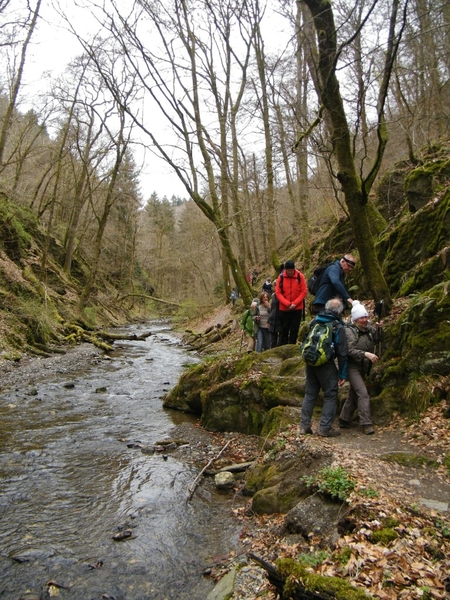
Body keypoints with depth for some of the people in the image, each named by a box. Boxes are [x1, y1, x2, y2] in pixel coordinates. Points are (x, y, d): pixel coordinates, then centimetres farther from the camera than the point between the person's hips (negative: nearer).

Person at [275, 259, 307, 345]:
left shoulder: (300, 276, -4)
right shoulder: (281, 277, -3)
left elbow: (304, 291, -4)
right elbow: (278, 293, -5)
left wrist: (294, 303, -13)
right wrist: (288, 304, -15)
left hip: (297, 308, 0)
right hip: (284, 309, 0)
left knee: (294, 330, 5)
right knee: (284, 330, 7)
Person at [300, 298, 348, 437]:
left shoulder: (314, 321, 7)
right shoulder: (339, 327, -7)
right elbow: (342, 353, -7)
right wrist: (342, 374, -3)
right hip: (326, 365, -5)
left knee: (310, 394, 14)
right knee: (330, 396, 7)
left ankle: (304, 425, 15)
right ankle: (325, 427, 5)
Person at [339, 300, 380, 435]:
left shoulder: (369, 329, 6)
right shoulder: (349, 330, -14)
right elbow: (350, 351, -21)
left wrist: (378, 329, -3)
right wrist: (366, 354, -30)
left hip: (363, 368, 7)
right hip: (352, 367, -7)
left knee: (353, 394, 15)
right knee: (363, 393, -15)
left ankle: (344, 420, 28)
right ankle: (366, 424, -10)